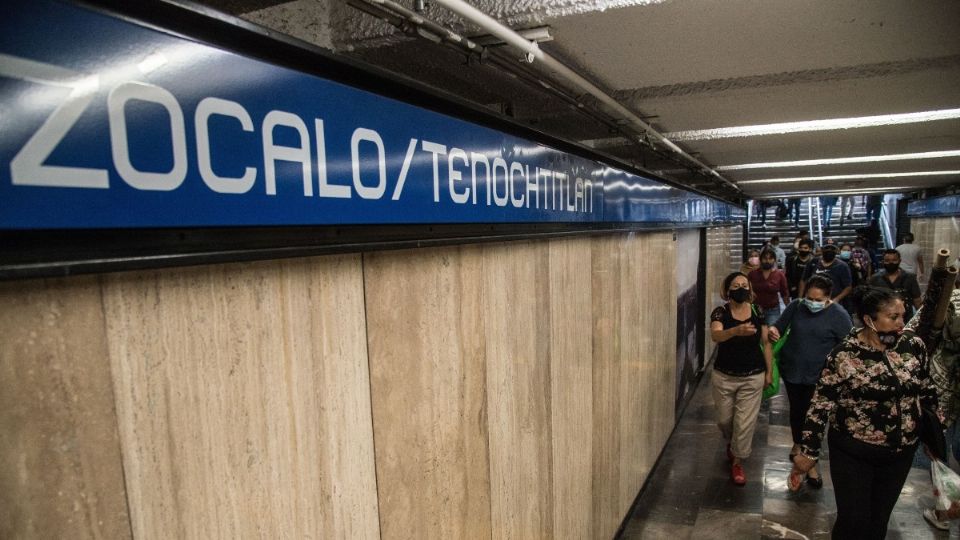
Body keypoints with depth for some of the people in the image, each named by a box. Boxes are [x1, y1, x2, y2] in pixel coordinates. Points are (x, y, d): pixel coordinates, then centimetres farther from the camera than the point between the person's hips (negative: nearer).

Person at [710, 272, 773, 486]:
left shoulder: (758, 312, -5)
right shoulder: (720, 312, -14)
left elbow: (766, 343, 3)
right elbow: (715, 335, -34)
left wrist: (769, 371, 4)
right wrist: (736, 330, -53)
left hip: (753, 377, 1)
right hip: (724, 376, 0)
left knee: (745, 422, 3)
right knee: (724, 419, 16)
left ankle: (737, 461, 24)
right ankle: (731, 443, 48)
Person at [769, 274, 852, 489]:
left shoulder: (839, 315, -14)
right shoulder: (795, 306, -5)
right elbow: (780, 325, 7)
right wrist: (774, 330, -17)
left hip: (818, 375, -3)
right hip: (791, 370, 3)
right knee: (796, 410, 19)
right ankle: (797, 444, 43)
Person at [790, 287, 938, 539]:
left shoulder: (914, 345, -5)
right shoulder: (844, 356, -18)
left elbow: (926, 390, 11)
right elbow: (821, 404, -14)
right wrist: (808, 452, -14)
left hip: (901, 452, 4)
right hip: (854, 453, -4)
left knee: (879, 519, 19)